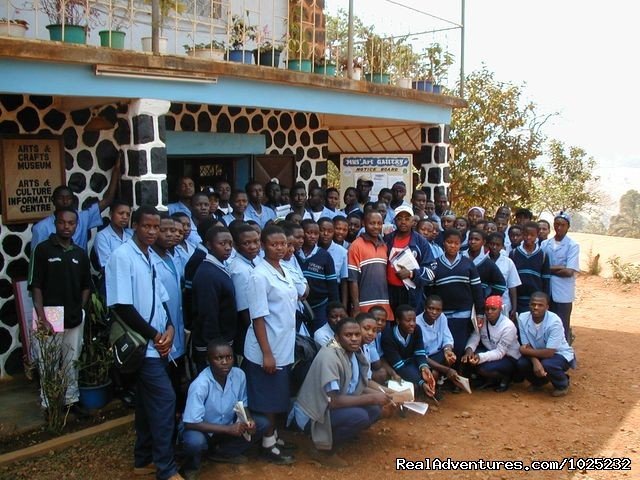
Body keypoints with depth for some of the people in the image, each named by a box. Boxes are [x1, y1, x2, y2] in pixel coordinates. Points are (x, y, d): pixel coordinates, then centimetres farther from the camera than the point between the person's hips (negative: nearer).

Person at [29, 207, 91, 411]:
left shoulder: (80, 253, 9)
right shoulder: (43, 249, -4)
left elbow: (86, 286, 16)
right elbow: (35, 286, -7)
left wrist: (79, 310, 4)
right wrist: (42, 317, -15)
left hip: (74, 319, 4)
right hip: (50, 319, -4)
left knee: (71, 364, 13)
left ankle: (71, 400, 25)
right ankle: (48, 406, 11)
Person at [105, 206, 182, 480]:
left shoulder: (152, 257, 11)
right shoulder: (122, 257, -14)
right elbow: (122, 306, -19)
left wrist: (169, 329, -3)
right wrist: (154, 335, -13)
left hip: (157, 344, 8)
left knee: (148, 401, 14)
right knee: (164, 398, -10)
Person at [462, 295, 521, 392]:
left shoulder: (508, 326, -25)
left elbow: (500, 352, -27)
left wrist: (481, 357, -43)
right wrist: (469, 349, -37)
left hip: (508, 358, -6)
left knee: (484, 369, -30)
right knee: (468, 357, -20)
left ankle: (505, 377, 3)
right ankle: (490, 379, 4)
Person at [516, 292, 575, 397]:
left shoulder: (554, 322, -30)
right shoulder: (523, 318, -16)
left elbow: (549, 352, -30)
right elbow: (527, 346, -13)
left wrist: (525, 351, -19)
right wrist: (535, 361, -32)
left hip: (561, 354, -4)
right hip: (539, 354, 4)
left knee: (547, 364, -34)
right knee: (522, 364, -23)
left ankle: (563, 384, 1)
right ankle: (539, 381, 13)